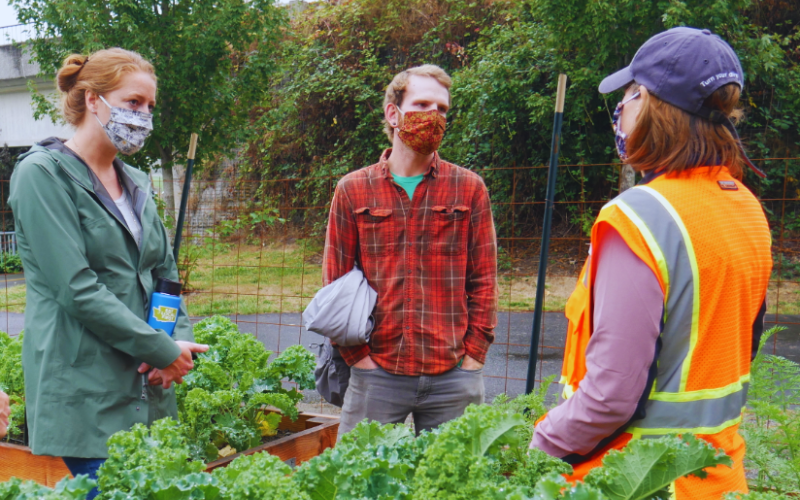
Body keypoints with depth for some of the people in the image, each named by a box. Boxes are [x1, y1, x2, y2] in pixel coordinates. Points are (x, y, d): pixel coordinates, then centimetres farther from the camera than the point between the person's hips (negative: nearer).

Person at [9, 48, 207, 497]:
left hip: (147, 388, 7)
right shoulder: (43, 174, -7)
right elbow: (77, 290, -16)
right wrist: (164, 350, -14)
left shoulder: (136, 183, 15)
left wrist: (181, 340, -3)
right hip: (85, 390, -7)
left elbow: (166, 275, 17)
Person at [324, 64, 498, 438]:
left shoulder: (469, 189, 7)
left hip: (453, 377, 1)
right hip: (376, 375, 0)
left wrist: (474, 352, -2)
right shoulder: (353, 190, 6)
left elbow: (484, 280, 7)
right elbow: (335, 283, 7)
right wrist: (357, 354, -2)